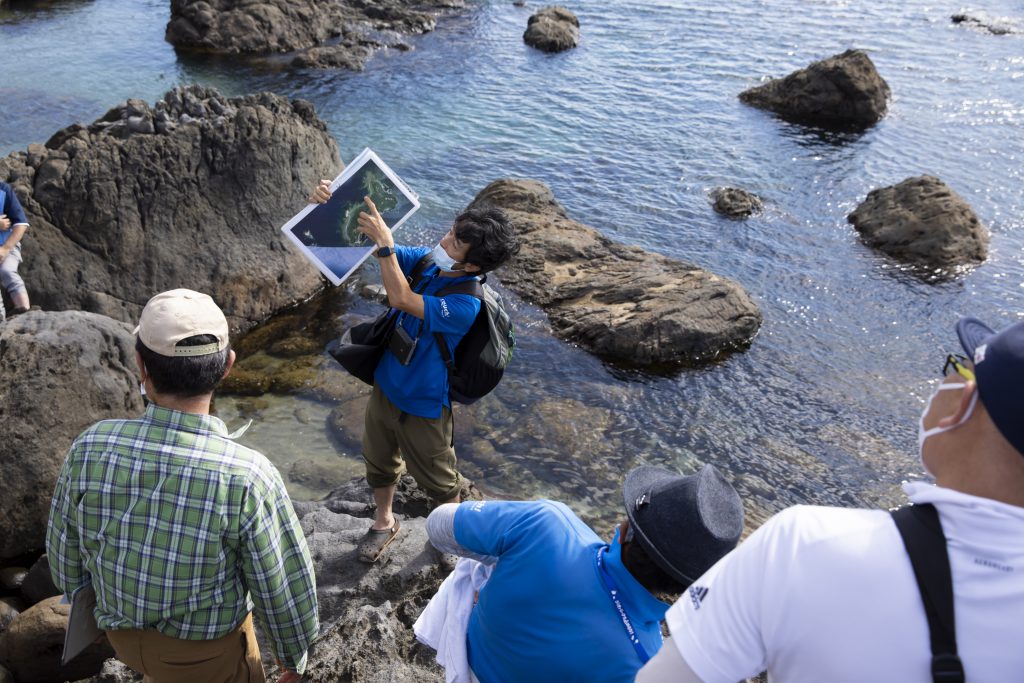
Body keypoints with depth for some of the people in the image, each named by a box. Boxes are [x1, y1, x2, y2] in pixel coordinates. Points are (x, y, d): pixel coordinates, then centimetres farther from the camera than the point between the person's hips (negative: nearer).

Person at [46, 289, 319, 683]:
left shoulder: (90, 449, -25)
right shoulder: (247, 478, -37)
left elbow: (66, 550, -7)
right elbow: (283, 588, -22)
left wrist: (96, 603, 15)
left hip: (126, 631, 4)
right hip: (206, 649, -3)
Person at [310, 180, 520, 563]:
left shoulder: (464, 305, -33)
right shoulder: (427, 261, -12)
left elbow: (401, 301, -40)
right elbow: (367, 239, -9)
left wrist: (384, 243, -41)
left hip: (423, 404, -6)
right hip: (386, 384, 7)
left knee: (437, 479, 18)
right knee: (379, 460, 26)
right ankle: (384, 522, 53)